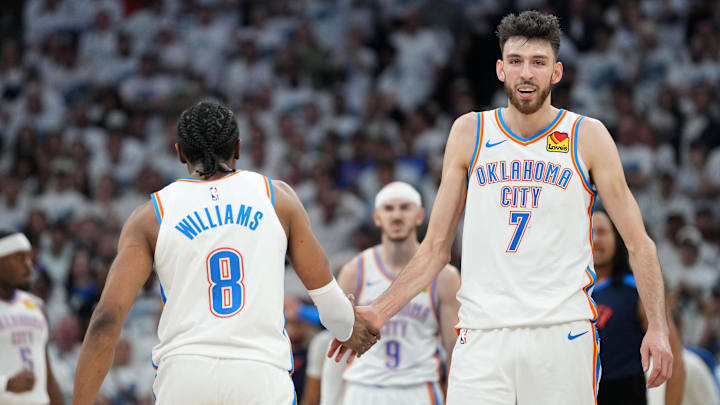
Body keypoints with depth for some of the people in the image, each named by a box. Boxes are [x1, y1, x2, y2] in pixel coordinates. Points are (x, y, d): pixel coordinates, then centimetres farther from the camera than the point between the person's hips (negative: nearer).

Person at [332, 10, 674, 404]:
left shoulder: (588, 136, 6)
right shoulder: (469, 132, 10)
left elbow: (638, 242, 7)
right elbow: (435, 248, 14)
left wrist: (657, 327, -5)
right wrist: (379, 312, 2)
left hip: (562, 333, -1)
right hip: (483, 337, 1)